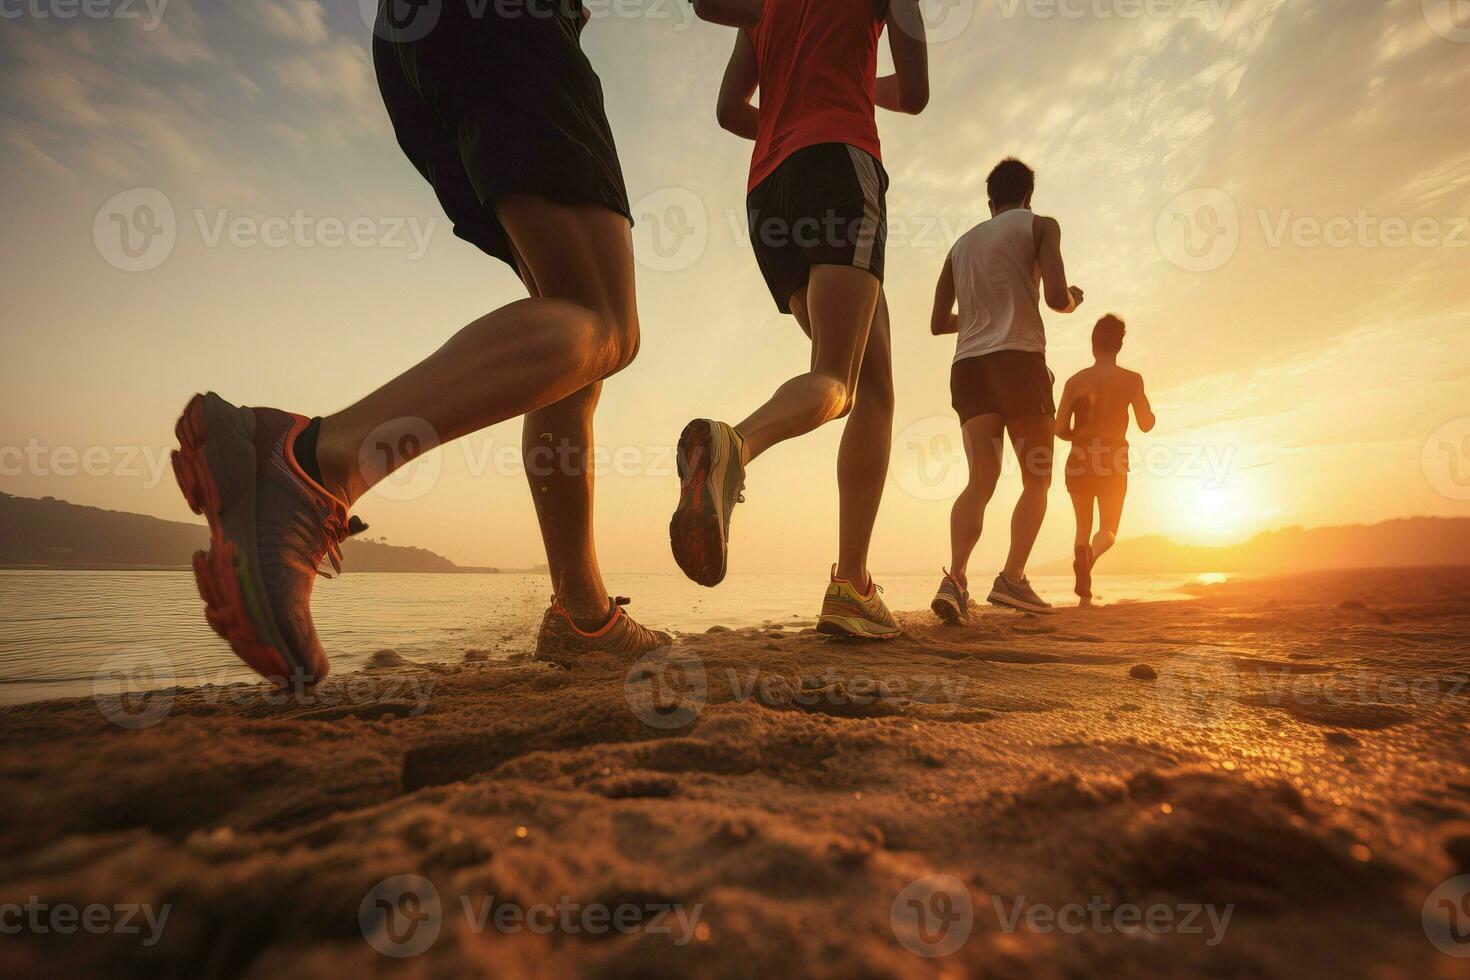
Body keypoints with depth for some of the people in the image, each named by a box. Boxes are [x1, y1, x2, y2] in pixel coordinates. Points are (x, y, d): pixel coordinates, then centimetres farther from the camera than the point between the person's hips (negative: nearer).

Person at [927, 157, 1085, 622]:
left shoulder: (961, 244, 23)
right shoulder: (1040, 226, 9)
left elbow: (939, 323, 21)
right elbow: (1057, 298, -5)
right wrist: (1074, 300, 19)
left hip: (968, 366, 4)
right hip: (1018, 358, -4)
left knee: (981, 480, -5)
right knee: (1038, 479, 7)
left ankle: (956, 577, -26)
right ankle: (1012, 578, -7)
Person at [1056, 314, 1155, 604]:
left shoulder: (1076, 380, 2)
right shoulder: (1131, 379, 0)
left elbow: (1060, 429, -2)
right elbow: (1146, 424, 3)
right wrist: (1146, 405, 22)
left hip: (1080, 460, 1)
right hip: (1113, 461, -1)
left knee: (1083, 527, 14)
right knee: (1108, 530, 7)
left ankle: (1085, 592, 2)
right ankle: (1090, 553, -30)